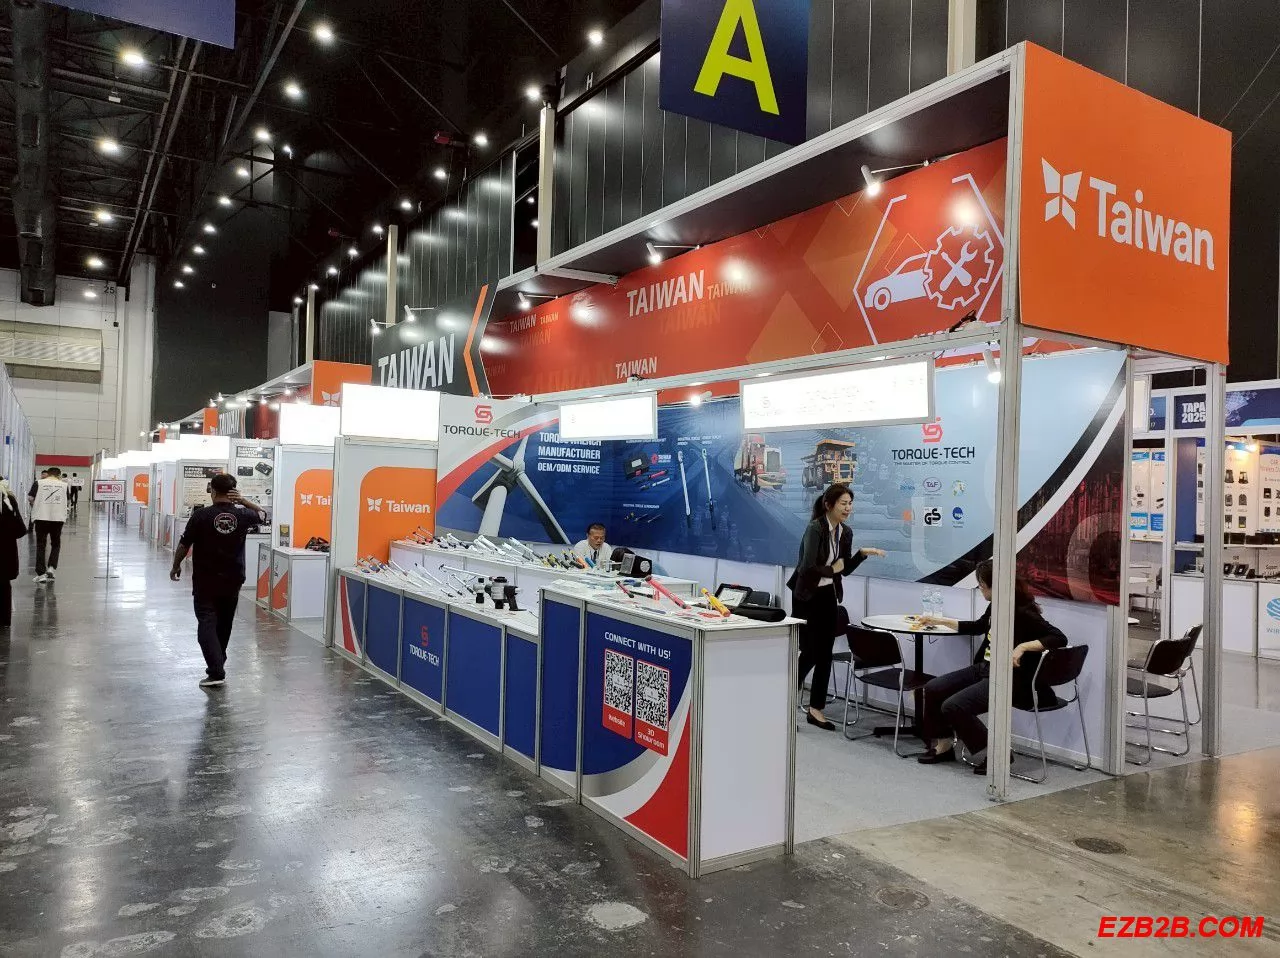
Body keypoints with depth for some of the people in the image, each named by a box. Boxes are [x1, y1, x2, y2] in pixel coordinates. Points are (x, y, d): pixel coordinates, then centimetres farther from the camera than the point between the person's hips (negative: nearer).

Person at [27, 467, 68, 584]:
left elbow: (30, 498, -6)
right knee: (56, 544, 16)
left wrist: (35, 506, 12)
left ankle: (41, 574, 3)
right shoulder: (64, 484, 6)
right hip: (58, 517, 1)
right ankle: (51, 569, 2)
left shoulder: (38, 483, 0)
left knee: (41, 545, 6)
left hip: (41, 517, -1)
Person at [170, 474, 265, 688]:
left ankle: (216, 671, -15)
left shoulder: (201, 515, -13)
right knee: (224, 624, 18)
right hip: (232, 581, 4)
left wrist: (176, 566, 11)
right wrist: (243, 501, 2)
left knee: (207, 624, -4)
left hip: (205, 580, -3)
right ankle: (218, 663, 33)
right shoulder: (242, 515, -4)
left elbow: (184, 545, -6)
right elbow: (261, 513, 18)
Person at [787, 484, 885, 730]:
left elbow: (845, 569, 11)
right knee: (809, 652, -2)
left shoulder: (846, 532, 4)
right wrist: (831, 569, -12)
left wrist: (862, 553, -2)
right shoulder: (815, 528, -19)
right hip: (807, 597, -7)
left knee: (824, 653, 7)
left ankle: (816, 709, 17)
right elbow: (808, 568, -27)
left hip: (828, 596, 7)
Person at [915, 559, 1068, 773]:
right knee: (933, 689, 0)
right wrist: (939, 621, 31)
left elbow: (1059, 638, -25)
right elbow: (977, 627, 27)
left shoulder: (1023, 612, -18)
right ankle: (944, 745, 17)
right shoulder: (995, 607, 7)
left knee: (953, 707, -21)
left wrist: (1022, 647, -31)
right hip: (985, 668, 9)